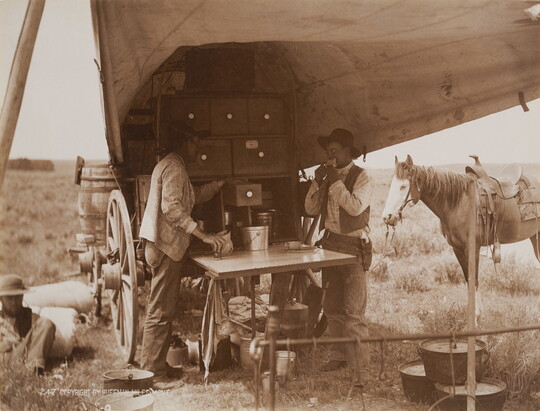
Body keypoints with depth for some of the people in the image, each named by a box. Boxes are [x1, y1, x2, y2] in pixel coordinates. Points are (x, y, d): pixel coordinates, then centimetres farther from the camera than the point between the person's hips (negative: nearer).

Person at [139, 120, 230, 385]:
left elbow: (193, 197, 31)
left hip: (167, 246, 11)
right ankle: (151, 372, -2)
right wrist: (204, 235, -28)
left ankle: (159, 365, 23)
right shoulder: (174, 168, -13)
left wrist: (220, 183, 26)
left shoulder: (170, 166, 21)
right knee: (160, 311, -7)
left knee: (166, 309, 15)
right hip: (165, 246, -11)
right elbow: (172, 207, -25)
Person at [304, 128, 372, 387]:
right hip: (330, 243, 7)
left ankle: (360, 369, -4)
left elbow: (356, 206, -23)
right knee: (332, 307, 14)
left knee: (354, 311, -9)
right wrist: (317, 182, -5)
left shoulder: (361, 177, -7)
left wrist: (336, 182, -19)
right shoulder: (328, 177, 11)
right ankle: (339, 356, 26)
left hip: (353, 246, -7)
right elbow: (311, 209, 7)